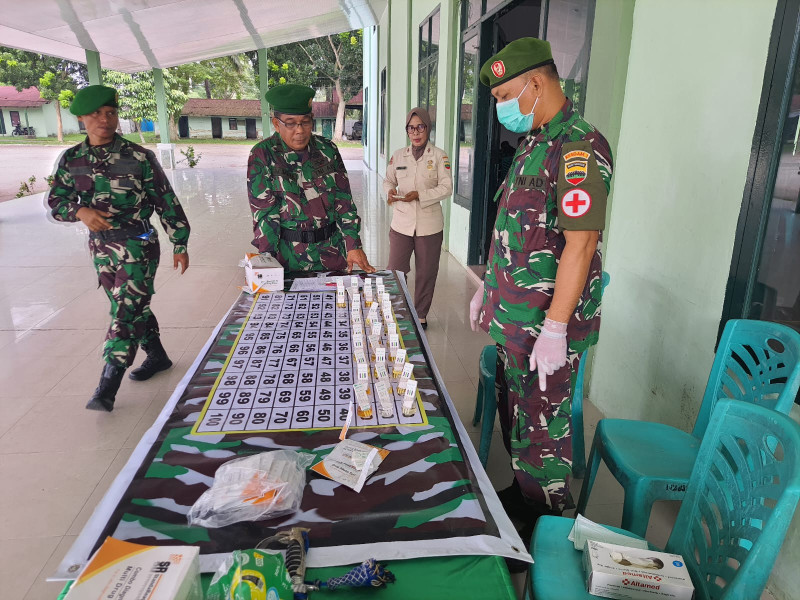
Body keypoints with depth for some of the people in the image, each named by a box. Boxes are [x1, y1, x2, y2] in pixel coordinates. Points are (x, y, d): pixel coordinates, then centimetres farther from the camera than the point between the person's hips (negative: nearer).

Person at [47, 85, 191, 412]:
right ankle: (157, 356, 34)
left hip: (137, 244, -5)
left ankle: (108, 384, -4)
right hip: (100, 247, 5)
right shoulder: (71, 160, 3)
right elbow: (55, 203, 7)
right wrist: (79, 211, -16)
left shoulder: (139, 157, -7)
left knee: (127, 310, -9)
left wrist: (179, 244, -3)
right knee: (129, 307, 15)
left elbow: (167, 203, -4)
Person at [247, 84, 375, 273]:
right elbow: (264, 211, -9)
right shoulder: (262, 155, -5)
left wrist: (353, 246, -5)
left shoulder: (327, 149, 4)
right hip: (288, 257, -2)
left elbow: (344, 201, 3)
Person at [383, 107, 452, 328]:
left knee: (426, 273, 9)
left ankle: (420, 314, 27)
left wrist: (420, 195, -20)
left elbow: (446, 187, -7)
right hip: (401, 222, 2)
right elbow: (388, 180, 15)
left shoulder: (439, 155, -2)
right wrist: (390, 191, -9)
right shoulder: (398, 155, 7)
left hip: (429, 225, -2)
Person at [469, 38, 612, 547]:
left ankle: (546, 526, 27)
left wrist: (554, 329, -24)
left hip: (545, 325, -9)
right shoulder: (535, 144, 13)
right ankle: (522, 493, 42)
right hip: (514, 317, 9)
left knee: (542, 428, 6)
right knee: (515, 413, 21)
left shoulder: (580, 148, -18)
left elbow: (580, 244, -23)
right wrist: (489, 288, 20)